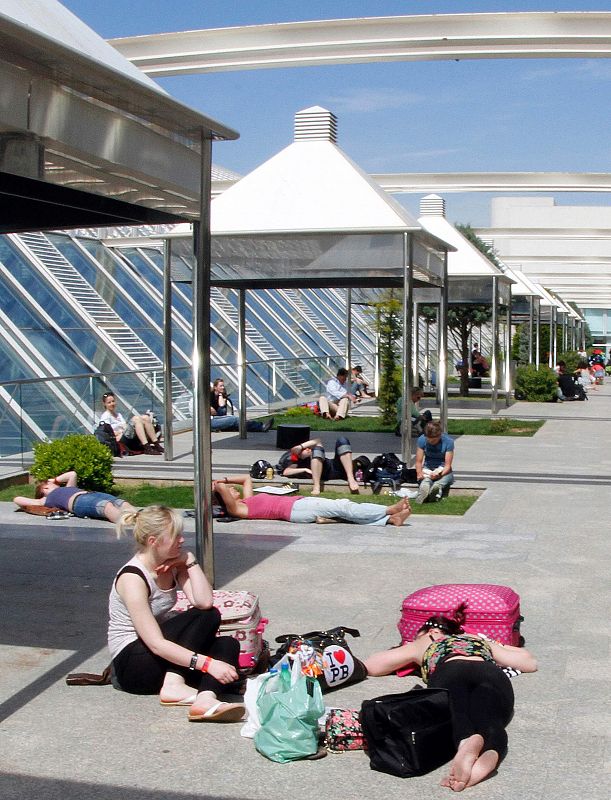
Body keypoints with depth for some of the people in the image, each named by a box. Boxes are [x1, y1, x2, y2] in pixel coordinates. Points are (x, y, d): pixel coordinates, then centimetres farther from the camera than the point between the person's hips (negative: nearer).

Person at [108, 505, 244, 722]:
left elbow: (204, 602, -14)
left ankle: (205, 699, -41)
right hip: (132, 665, -8)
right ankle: (174, 684, -30)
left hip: (162, 654, 8)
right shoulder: (132, 578, -22)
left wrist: (190, 561, -14)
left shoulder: (174, 564, 2)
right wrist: (208, 664, -35)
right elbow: (155, 644, -29)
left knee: (228, 645, -16)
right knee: (207, 616, -21)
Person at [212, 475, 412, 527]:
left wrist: (224, 479, 29)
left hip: (298, 502, 9)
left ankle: (390, 519, -17)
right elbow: (222, 489, -17)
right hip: (294, 509, -9)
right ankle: (390, 510, -15)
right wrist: (218, 486, 3)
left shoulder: (248, 500, 25)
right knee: (342, 507, -15)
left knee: (344, 511, -7)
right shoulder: (237, 509, -1)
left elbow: (246, 478, 39)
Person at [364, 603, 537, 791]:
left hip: (451, 673, -1)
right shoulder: (482, 641, 43)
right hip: (493, 676, 1)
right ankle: (489, 753, -60)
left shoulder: (425, 642, 38)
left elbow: (370, 666, 43)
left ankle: (467, 742, -61)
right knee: (487, 721, -25)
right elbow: (530, 663, 46)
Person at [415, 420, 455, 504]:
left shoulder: (448, 442, -14)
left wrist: (439, 474, -38)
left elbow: (448, 465, -17)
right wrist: (419, 473, -30)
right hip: (427, 469, 1)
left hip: (443, 471, -1)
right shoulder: (421, 440, -8)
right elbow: (419, 461, -8)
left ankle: (437, 486, -67)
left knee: (449, 475, -38)